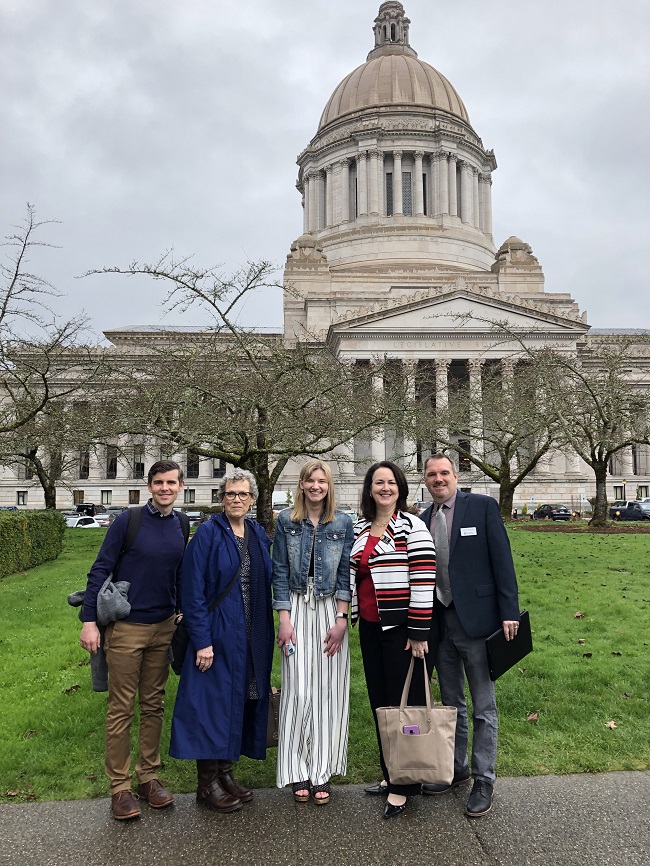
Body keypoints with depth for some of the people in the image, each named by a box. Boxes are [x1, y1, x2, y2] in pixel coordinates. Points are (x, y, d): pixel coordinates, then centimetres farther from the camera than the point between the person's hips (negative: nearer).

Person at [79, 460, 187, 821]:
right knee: (121, 709, 5)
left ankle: (148, 776, 28)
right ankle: (119, 787, 19)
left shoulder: (181, 526, 3)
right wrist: (89, 619, -13)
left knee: (153, 705, 14)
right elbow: (100, 570, -9)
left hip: (163, 627, 5)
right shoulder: (128, 521, -11)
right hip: (126, 628, -4)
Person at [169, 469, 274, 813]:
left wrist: (266, 636, 7)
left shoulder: (259, 535, 7)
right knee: (213, 701, 2)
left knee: (241, 702, 13)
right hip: (217, 634, -6)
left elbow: (267, 585, 11)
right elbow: (192, 590, -13)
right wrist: (202, 640, -17)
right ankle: (207, 784, 19)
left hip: (252, 638, 6)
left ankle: (225, 772, 30)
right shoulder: (207, 533, -10)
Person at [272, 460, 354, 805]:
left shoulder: (343, 523, 3)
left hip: (331, 611, 1)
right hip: (297, 609, -1)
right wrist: (284, 620, -6)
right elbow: (280, 572, 1)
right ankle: (297, 772, 15)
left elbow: (346, 573, 1)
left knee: (328, 691, 3)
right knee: (298, 691, -1)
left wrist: (341, 620, -6)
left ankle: (321, 773, 17)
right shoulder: (285, 521, 2)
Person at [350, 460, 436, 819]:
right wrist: (350, 619, 15)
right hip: (370, 628, 7)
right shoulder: (359, 530, 9)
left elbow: (423, 579, -15)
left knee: (404, 704, 4)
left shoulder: (412, 526, -11)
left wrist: (418, 632, -17)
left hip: (403, 628, -6)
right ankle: (390, 774, 33)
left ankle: (403, 786, 19)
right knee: (379, 702, 15)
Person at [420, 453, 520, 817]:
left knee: (483, 706, 6)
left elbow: (502, 560, -10)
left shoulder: (483, 506, -7)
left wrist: (509, 612, -14)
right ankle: (456, 768, 35)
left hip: (476, 618, -5)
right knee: (451, 703, 19)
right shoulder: (423, 520, 7)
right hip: (439, 621, 5)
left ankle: (484, 781, 20)